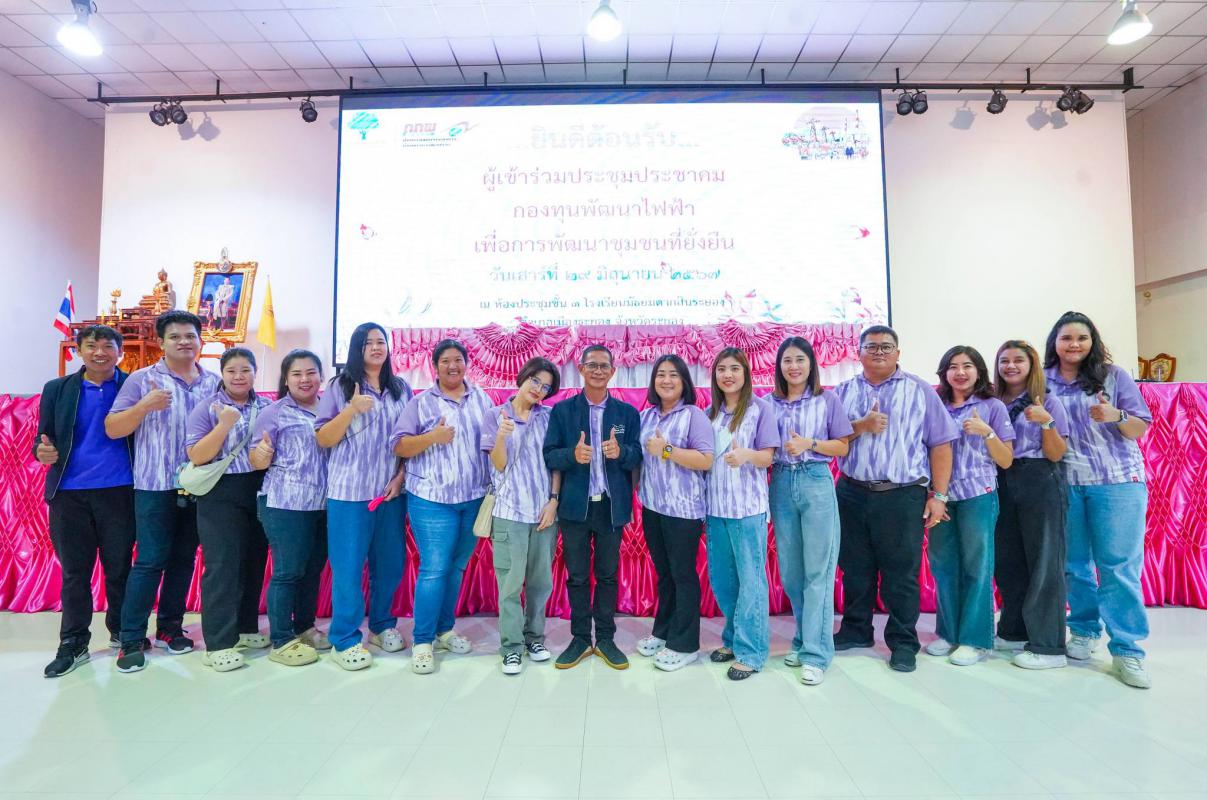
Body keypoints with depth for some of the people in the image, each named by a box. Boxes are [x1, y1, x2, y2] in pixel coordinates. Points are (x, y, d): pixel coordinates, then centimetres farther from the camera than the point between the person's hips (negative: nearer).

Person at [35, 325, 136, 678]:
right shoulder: (57, 389, 7)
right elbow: (42, 438, 8)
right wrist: (42, 451, -13)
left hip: (119, 492, -2)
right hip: (69, 493, 2)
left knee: (119, 567, 8)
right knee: (74, 571, 9)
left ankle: (122, 632, 25)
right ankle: (73, 644, 20)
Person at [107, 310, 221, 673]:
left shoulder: (214, 383, 9)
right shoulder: (142, 379, -1)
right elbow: (112, 429, -4)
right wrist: (144, 405, -20)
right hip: (156, 486, -3)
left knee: (184, 559, 11)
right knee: (149, 561, -2)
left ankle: (169, 627, 24)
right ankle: (132, 639, 9)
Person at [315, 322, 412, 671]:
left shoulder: (401, 388, 8)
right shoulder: (340, 387, 0)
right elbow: (322, 439, -4)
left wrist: (401, 477, -2)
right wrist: (351, 409, -19)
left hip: (391, 491, 3)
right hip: (350, 492, -3)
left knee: (390, 563, 9)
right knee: (348, 566, 1)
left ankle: (382, 625, 28)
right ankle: (344, 640, 14)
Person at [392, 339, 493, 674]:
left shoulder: (482, 399, 9)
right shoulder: (422, 402, -1)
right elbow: (398, 446, -4)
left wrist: (494, 488, 1)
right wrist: (431, 437, -20)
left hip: (475, 498, 4)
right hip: (433, 499, -3)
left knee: (456, 567, 13)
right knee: (434, 569, -6)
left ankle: (444, 629, 29)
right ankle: (422, 642, 7)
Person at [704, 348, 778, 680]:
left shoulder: (759, 408, -3)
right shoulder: (710, 413, 11)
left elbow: (767, 457, -7)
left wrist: (745, 455, -26)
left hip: (748, 506, -5)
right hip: (715, 506, 5)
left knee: (750, 578, 1)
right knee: (721, 578, 12)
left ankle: (750, 651, 12)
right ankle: (733, 638, 29)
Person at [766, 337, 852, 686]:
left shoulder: (828, 400, 1)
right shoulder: (770, 403, 6)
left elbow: (843, 447, 1)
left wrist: (810, 443, -14)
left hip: (817, 483, -3)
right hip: (782, 485, 3)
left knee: (817, 569, -2)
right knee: (790, 569, 9)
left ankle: (816, 653, 6)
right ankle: (803, 638, 27)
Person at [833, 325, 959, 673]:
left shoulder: (920, 391, 3)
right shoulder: (843, 392, 9)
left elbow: (940, 444, 0)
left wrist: (939, 495, -6)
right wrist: (861, 426, -14)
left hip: (903, 496, -2)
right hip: (852, 494, 3)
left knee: (901, 572, 3)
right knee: (855, 568, 13)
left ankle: (903, 642, 18)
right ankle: (855, 630, 29)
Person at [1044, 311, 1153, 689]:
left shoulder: (1113, 376, 1)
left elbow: (1140, 429, 1)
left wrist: (1115, 416, -19)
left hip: (1118, 482, -2)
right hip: (1065, 484, 2)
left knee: (1119, 566, -2)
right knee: (1074, 562, 10)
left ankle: (1126, 650, 7)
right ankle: (1084, 629, 26)